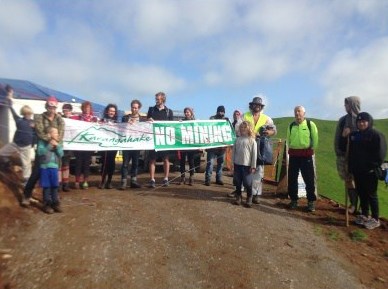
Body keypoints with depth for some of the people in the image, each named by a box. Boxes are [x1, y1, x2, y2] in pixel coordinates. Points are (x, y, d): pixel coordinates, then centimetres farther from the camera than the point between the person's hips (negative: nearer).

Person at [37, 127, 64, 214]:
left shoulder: (58, 143, 10)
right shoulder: (42, 142, -2)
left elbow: (61, 154, 0)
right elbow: (40, 152, -15)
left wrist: (57, 146, -12)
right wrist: (49, 146, -20)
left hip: (54, 167, 4)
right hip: (45, 167, -4)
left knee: (55, 186, 7)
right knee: (46, 187, 1)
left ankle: (55, 203, 16)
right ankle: (47, 204, 11)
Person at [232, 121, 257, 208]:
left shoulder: (252, 140, -5)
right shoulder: (237, 139, 6)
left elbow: (254, 154, -6)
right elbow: (234, 151, 10)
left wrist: (253, 166, -8)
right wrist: (233, 163, 8)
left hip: (247, 165, -4)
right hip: (237, 164, 4)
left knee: (248, 183, 3)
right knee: (237, 182, 11)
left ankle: (249, 199, 17)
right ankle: (238, 197, 25)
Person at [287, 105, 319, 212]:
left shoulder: (310, 124, -3)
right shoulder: (291, 126, 9)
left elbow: (315, 139, 0)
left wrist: (312, 150, 1)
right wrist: (290, 149, 9)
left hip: (306, 154, -4)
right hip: (293, 154, 4)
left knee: (309, 179, 0)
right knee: (292, 178, 7)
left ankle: (311, 201, 13)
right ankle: (293, 200, 20)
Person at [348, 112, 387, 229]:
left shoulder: (376, 135, -9)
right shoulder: (354, 135, 10)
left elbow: (380, 154, -14)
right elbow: (351, 153, 16)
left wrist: (373, 167, -18)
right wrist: (351, 168, 9)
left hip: (370, 172, -6)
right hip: (357, 171, 6)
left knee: (371, 195, 3)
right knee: (361, 194, 14)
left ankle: (375, 219, 15)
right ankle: (364, 215, 28)